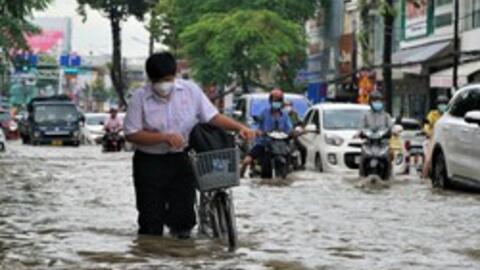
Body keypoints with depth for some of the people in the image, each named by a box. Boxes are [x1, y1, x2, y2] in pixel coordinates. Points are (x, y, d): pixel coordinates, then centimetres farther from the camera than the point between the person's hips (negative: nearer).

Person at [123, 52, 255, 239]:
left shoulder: (190, 90, -4)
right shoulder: (140, 98, -11)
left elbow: (212, 117, 0)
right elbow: (132, 134, -12)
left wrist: (239, 128, -15)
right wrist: (164, 137, -21)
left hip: (180, 160, 2)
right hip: (149, 162, -2)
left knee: (183, 215, 1)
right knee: (151, 219, 0)